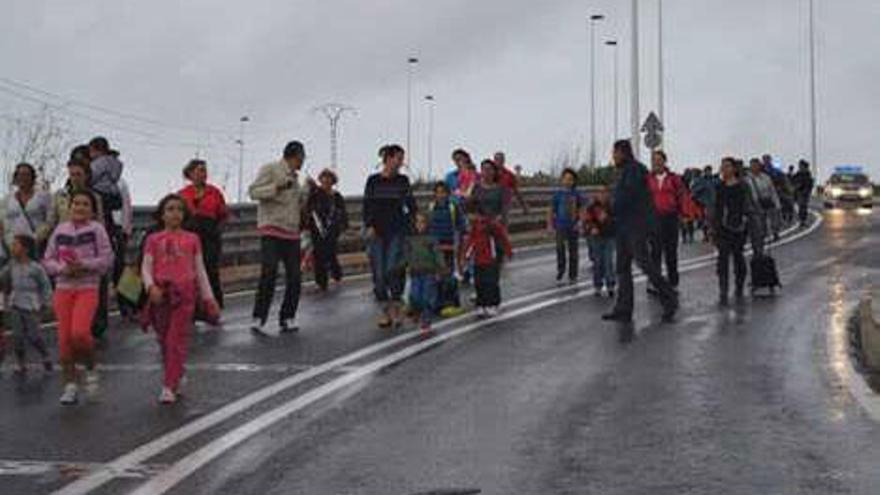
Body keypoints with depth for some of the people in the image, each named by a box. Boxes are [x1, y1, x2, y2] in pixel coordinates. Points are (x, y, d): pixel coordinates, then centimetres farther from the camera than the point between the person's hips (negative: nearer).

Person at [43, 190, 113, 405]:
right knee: (64, 338, 0)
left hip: (87, 288, -4)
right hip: (63, 288, 4)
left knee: (79, 332, -22)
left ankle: (91, 369, 5)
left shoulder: (96, 229, 0)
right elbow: (48, 260, 10)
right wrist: (62, 269, -9)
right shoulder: (60, 230, 9)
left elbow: (107, 259, -5)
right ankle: (70, 385, 11)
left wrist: (83, 265, -17)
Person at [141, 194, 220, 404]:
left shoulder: (192, 239, 11)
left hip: (184, 294, -1)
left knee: (177, 340, -8)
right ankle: (175, 378, 26)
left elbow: (200, 271, 14)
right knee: (164, 341, 9)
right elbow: (146, 267, 3)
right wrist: (151, 287, -15)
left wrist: (209, 298, 11)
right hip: (161, 295, 1)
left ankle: (169, 387, -8)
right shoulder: (154, 240, 9)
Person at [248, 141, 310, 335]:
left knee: (295, 277, 3)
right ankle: (258, 319, -11)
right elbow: (253, 191, -12)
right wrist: (277, 187, -22)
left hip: (292, 233, 7)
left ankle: (287, 319, 12)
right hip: (271, 231, -7)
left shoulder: (294, 177, 19)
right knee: (269, 274, -15)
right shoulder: (270, 169, -2)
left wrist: (306, 191, 13)